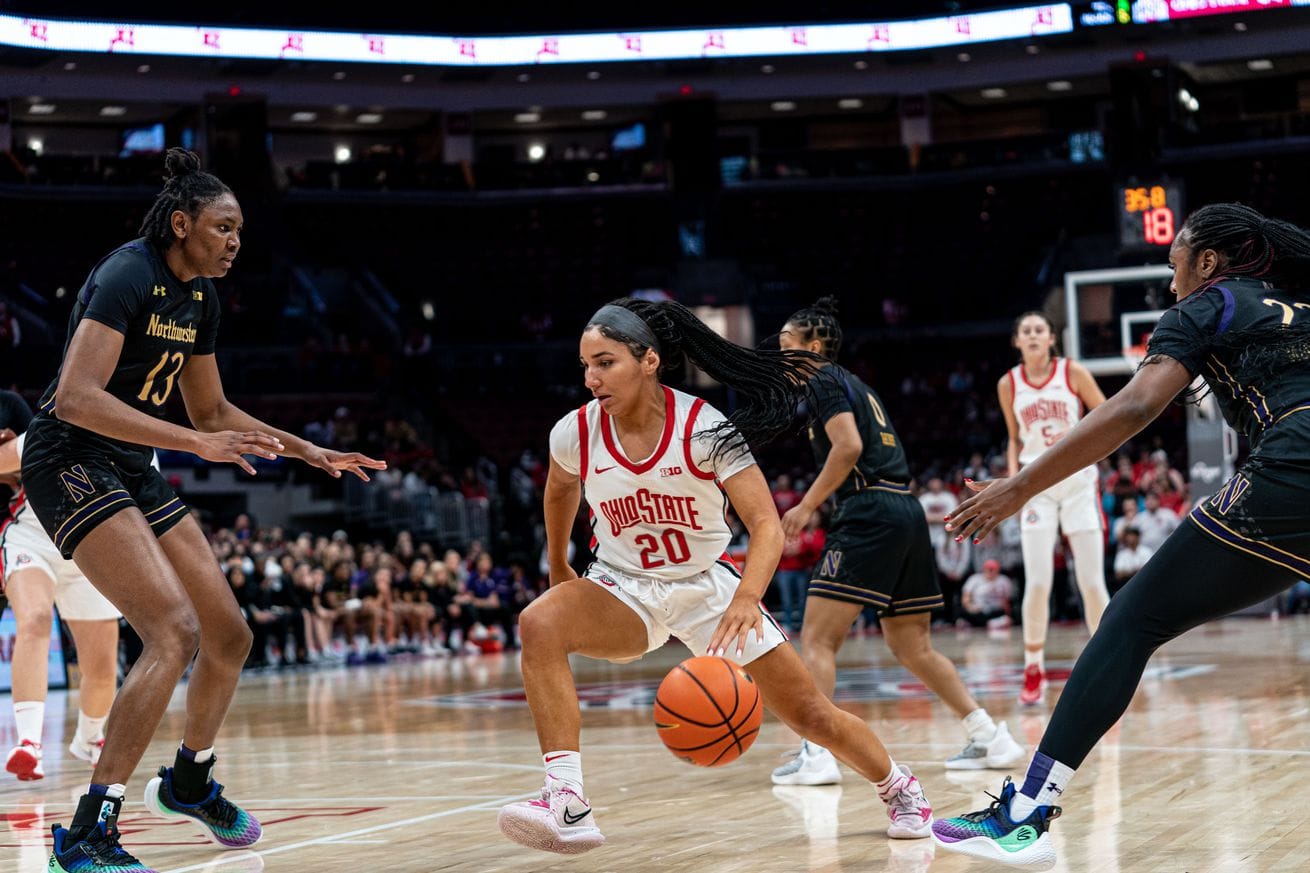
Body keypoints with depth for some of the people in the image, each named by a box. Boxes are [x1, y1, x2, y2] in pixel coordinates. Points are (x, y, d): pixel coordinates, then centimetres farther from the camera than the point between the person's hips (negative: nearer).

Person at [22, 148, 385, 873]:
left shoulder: (199, 298, 11)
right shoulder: (126, 276, -16)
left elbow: (212, 411, 24)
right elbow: (76, 397, -28)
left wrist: (310, 452, 20)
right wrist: (197, 444, -30)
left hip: (132, 472, 9)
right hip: (70, 464, -9)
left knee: (230, 636, 10)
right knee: (175, 631, -24)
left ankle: (189, 783, 37)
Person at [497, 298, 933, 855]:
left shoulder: (704, 428, -21)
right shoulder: (575, 434, -13)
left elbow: (767, 524, -26)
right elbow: (560, 491, 12)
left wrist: (746, 599, -43)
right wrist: (557, 569, 21)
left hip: (708, 586, -1)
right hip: (624, 590, 1)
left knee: (811, 715, 1)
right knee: (539, 624, -32)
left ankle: (899, 788, 33)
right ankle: (567, 805, -37)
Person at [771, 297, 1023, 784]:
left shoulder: (822, 380, -1)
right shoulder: (856, 386, 26)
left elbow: (848, 447, -15)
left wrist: (806, 507, -11)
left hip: (870, 514, -9)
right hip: (907, 511, 9)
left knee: (817, 638, -8)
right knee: (912, 648, 16)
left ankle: (815, 754, -16)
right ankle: (990, 737, 15)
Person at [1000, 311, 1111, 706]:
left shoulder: (1073, 373, -4)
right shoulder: (1009, 385, 3)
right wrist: (1012, 476, 0)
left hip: (1078, 481, -1)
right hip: (1037, 485, 1)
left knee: (1091, 581, -1)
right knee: (1038, 582, -9)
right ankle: (1033, 669, 3)